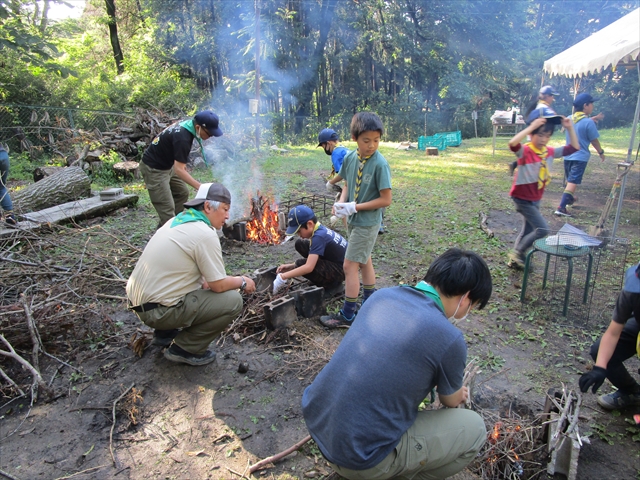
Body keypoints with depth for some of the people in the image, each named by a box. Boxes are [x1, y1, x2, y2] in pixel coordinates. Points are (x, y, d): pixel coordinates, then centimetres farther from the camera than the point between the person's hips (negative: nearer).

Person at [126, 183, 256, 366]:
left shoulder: (178, 221, 9)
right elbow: (219, 285, -14)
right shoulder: (205, 234, -18)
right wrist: (242, 282, 3)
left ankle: (166, 333, 22)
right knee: (233, 301, -9)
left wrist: (204, 281, 11)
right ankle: (184, 348, 2)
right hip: (157, 310, -9)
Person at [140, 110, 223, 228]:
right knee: (167, 208, -13)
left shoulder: (186, 125, -4)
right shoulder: (182, 138, -32)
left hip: (167, 165, 10)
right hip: (154, 169, -10)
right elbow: (179, 170, -34)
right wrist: (200, 187, -39)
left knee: (182, 193, 18)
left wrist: (183, 164, 18)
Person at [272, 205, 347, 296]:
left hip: (341, 270, -9)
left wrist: (282, 277, -27)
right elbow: (311, 259, 11)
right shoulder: (320, 229, 1)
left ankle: (332, 284, -4)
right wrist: (291, 266, 1)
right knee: (300, 244, 1)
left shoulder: (319, 236, -27)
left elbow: (308, 267, -32)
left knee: (301, 264, -24)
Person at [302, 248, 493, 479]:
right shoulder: (449, 339, -16)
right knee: (474, 428, 8)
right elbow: (451, 402, 7)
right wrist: (458, 393, 32)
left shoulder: (383, 295, 2)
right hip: (359, 461, -6)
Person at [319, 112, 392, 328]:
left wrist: (354, 207, -21)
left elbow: (385, 199, -19)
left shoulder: (380, 164, -21)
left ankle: (347, 315, 11)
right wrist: (341, 203, -11)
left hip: (367, 222, -7)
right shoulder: (350, 158, -3)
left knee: (350, 266, -3)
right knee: (364, 261, 19)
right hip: (354, 220, 7)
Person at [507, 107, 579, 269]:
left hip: (536, 199, 8)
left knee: (527, 231, 16)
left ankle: (515, 260, 30)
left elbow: (574, 147, 8)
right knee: (542, 229, -12)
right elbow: (512, 143, -42)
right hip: (522, 198, -8)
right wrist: (531, 127, -41)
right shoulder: (525, 151, -21)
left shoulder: (550, 152, 1)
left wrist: (570, 128, -3)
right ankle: (518, 252, 4)